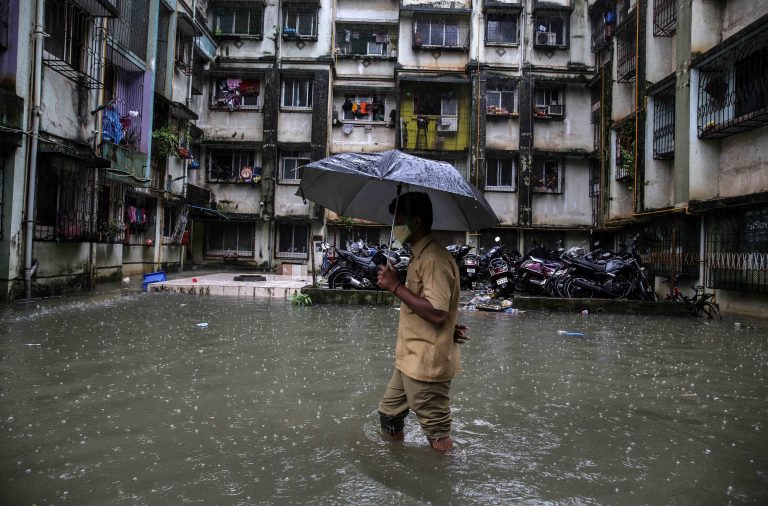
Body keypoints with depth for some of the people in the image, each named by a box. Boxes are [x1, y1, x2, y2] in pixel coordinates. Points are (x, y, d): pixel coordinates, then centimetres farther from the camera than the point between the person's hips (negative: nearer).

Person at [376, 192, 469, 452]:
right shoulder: (420, 254, 13)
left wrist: (396, 287, -22)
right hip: (410, 360, 10)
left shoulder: (434, 259, -20)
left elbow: (436, 313, -27)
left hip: (426, 364, -10)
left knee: (438, 436, 4)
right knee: (389, 412, 22)